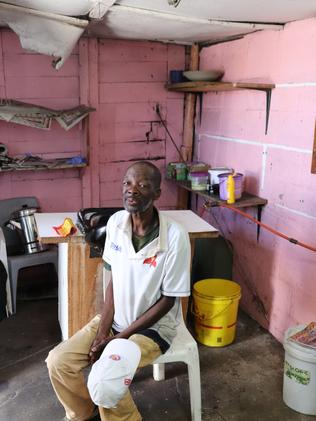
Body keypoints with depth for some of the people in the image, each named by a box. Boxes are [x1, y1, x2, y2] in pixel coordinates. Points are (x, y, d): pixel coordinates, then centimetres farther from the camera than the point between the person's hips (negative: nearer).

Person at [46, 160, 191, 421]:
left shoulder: (175, 236, -25)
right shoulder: (116, 222, -10)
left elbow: (168, 299, -17)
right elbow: (114, 281, 0)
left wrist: (122, 337, -17)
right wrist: (102, 331, -9)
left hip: (154, 326, -5)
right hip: (116, 318, 5)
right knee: (58, 361, -6)